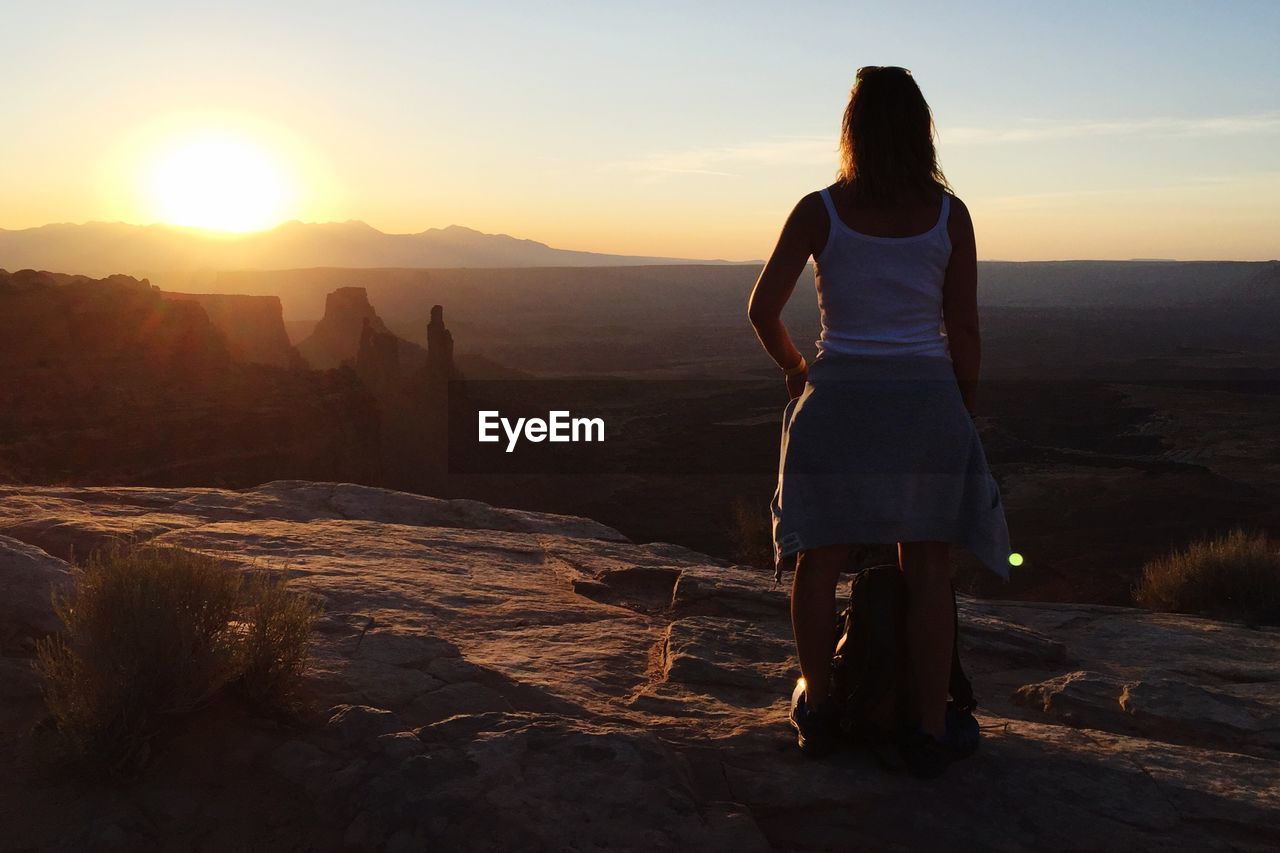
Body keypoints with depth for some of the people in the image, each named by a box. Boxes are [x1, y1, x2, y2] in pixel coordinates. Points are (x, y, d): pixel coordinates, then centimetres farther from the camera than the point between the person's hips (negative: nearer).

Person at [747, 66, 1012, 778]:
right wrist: (966, 410, 13)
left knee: (820, 560, 13)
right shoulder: (949, 213, -2)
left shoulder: (820, 210, -4)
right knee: (928, 570, 9)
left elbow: (763, 309, -5)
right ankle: (931, 732, 13)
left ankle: (817, 707, 27)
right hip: (925, 400, 1)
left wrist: (793, 366, 13)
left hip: (838, 399, 0)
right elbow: (964, 330, -1)